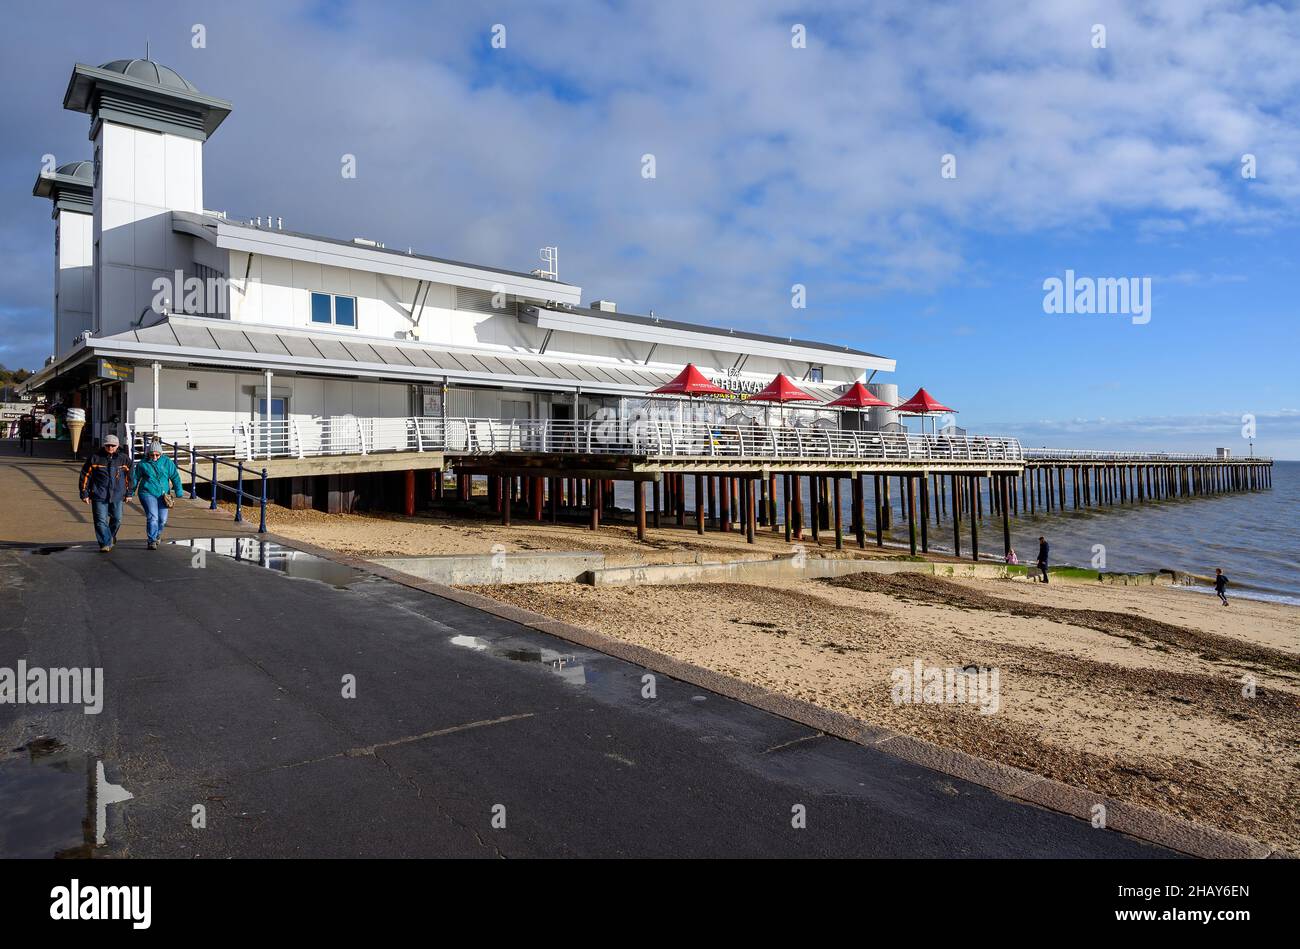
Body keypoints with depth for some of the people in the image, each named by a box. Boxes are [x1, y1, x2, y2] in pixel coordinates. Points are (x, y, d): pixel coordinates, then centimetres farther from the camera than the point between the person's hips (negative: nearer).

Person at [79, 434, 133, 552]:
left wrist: (128, 493, 14)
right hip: (99, 496, -2)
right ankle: (105, 543, -2)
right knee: (101, 521, -6)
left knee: (117, 519, 10)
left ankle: (111, 535, 37)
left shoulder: (123, 460, 5)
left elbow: (128, 477, 14)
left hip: (117, 496, 2)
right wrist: (85, 494, 0)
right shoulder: (95, 458, -2)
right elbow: (85, 476, 2)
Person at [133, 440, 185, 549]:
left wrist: (179, 492, 0)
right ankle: (152, 541, -8)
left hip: (163, 494, 2)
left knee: (163, 519, 3)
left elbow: (175, 477, 6)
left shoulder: (167, 462, 5)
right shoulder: (142, 464, 3)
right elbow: (135, 479, 13)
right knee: (152, 517, -14)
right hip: (147, 493, -2)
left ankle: (157, 535, 31)